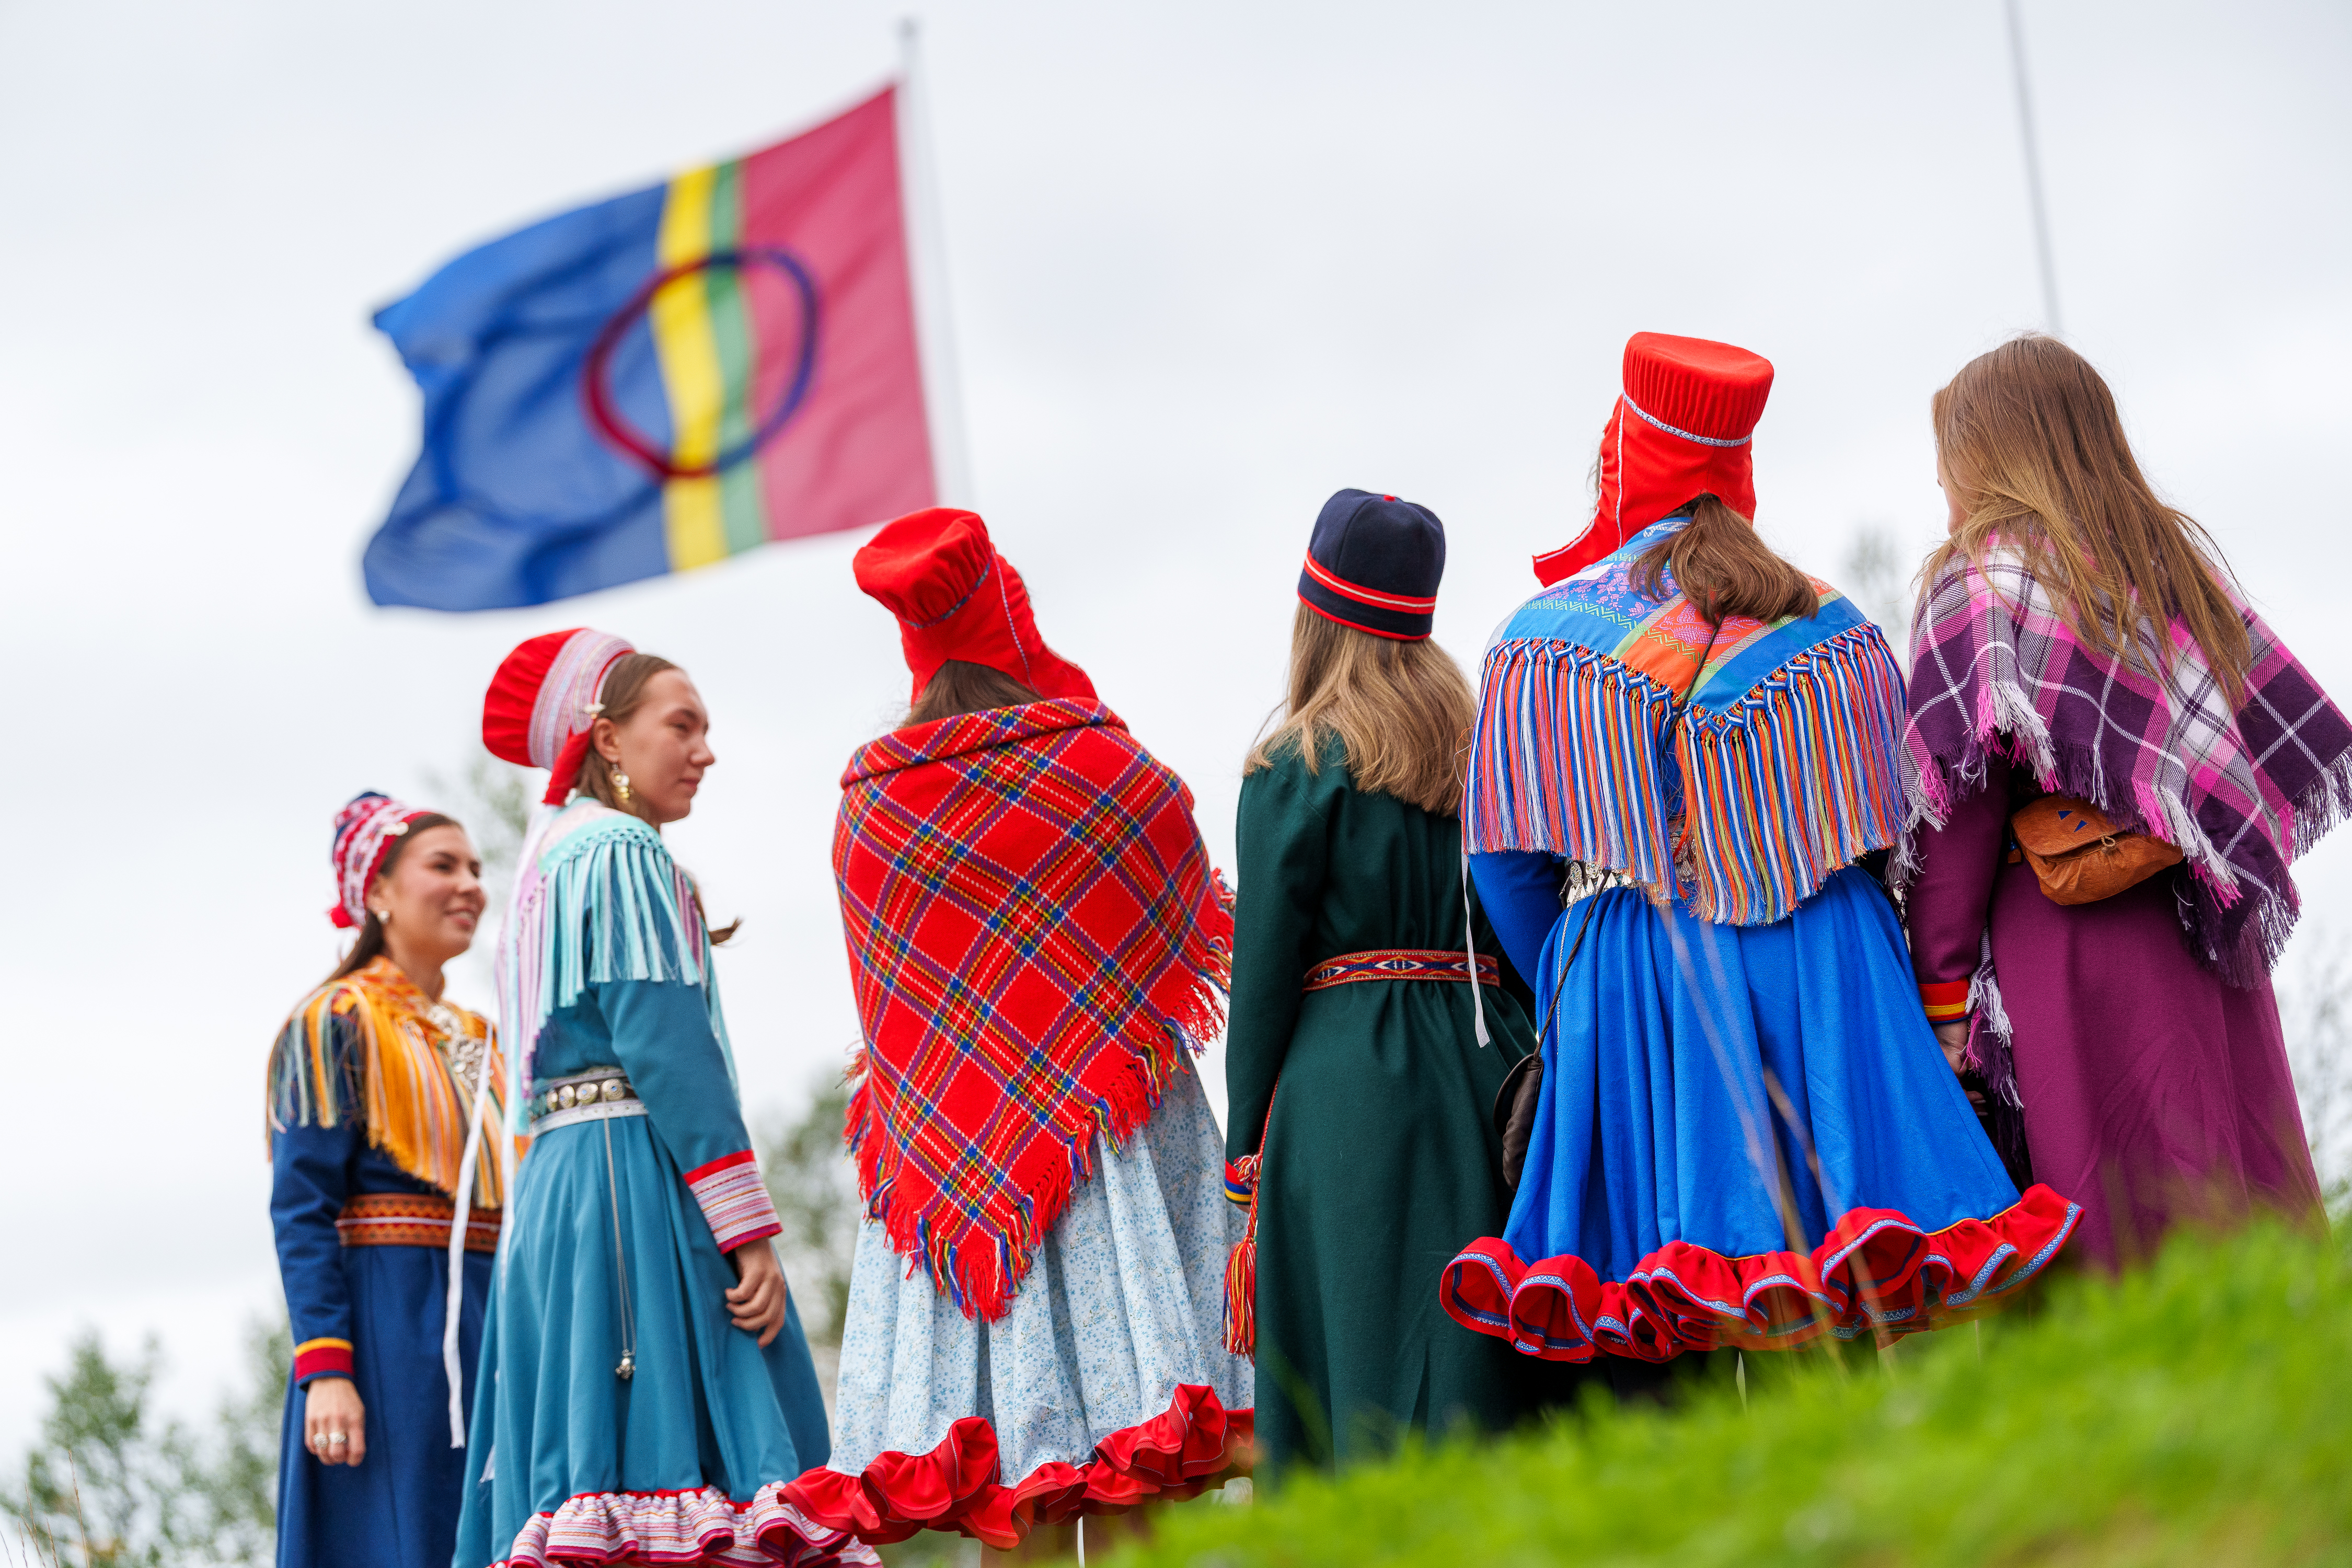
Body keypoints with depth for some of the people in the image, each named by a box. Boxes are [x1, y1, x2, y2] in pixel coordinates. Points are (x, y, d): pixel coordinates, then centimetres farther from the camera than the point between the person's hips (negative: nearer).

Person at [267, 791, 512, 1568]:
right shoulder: (336, 1024, -2)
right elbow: (301, 1209, -10)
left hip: (489, 1328, 7)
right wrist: (324, 1368, -20)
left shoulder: (477, 1041, 19)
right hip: (389, 1326, -7)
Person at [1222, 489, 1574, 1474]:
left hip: (1341, 1083, -5)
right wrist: (1515, 1059, 16)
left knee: (1370, 1363, -4)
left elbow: (1266, 968, -3)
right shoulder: (1478, 746, 11)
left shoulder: (1292, 773, -4)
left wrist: (1246, 1140, 2)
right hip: (1485, 1058, 5)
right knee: (1480, 1314, 7)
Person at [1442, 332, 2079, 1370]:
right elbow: (1895, 827, 12)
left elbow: (1506, 861, 3)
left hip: (1638, 982, -2)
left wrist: (1568, 993, 16)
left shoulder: (1538, 641, 2)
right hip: (1831, 971, 2)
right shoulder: (1834, 630, 10)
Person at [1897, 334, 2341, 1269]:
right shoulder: (2176, 555, 13)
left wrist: (1943, 983, -5)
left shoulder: (1979, 582, -4)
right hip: (2210, 939, 6)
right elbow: (2296, 725, 11)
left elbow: (1957, 811, -8)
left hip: (2072, 943, -6)